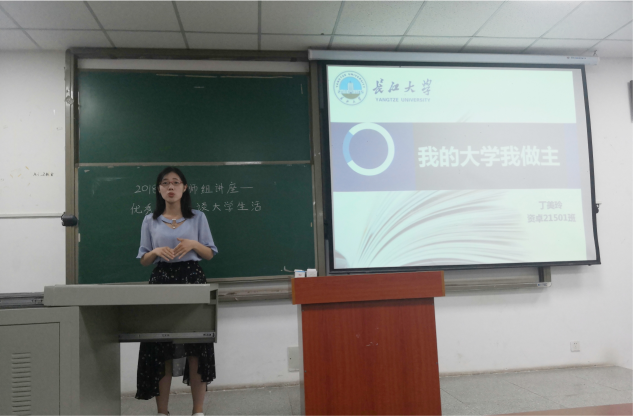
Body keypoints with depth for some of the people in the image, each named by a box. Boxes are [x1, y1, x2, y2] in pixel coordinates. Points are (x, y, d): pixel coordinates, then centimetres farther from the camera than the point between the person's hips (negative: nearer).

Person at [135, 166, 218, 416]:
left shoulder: (198, 218, 7)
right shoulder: (150, 221, 10)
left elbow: (210, 254, 7)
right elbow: (143, 260, 10)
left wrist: (194, 244, -12)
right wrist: (156, 251, -11)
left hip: (192, 279, -1)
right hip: (161, 281, 1)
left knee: (196, 348, -1)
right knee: (160, 349, 0)